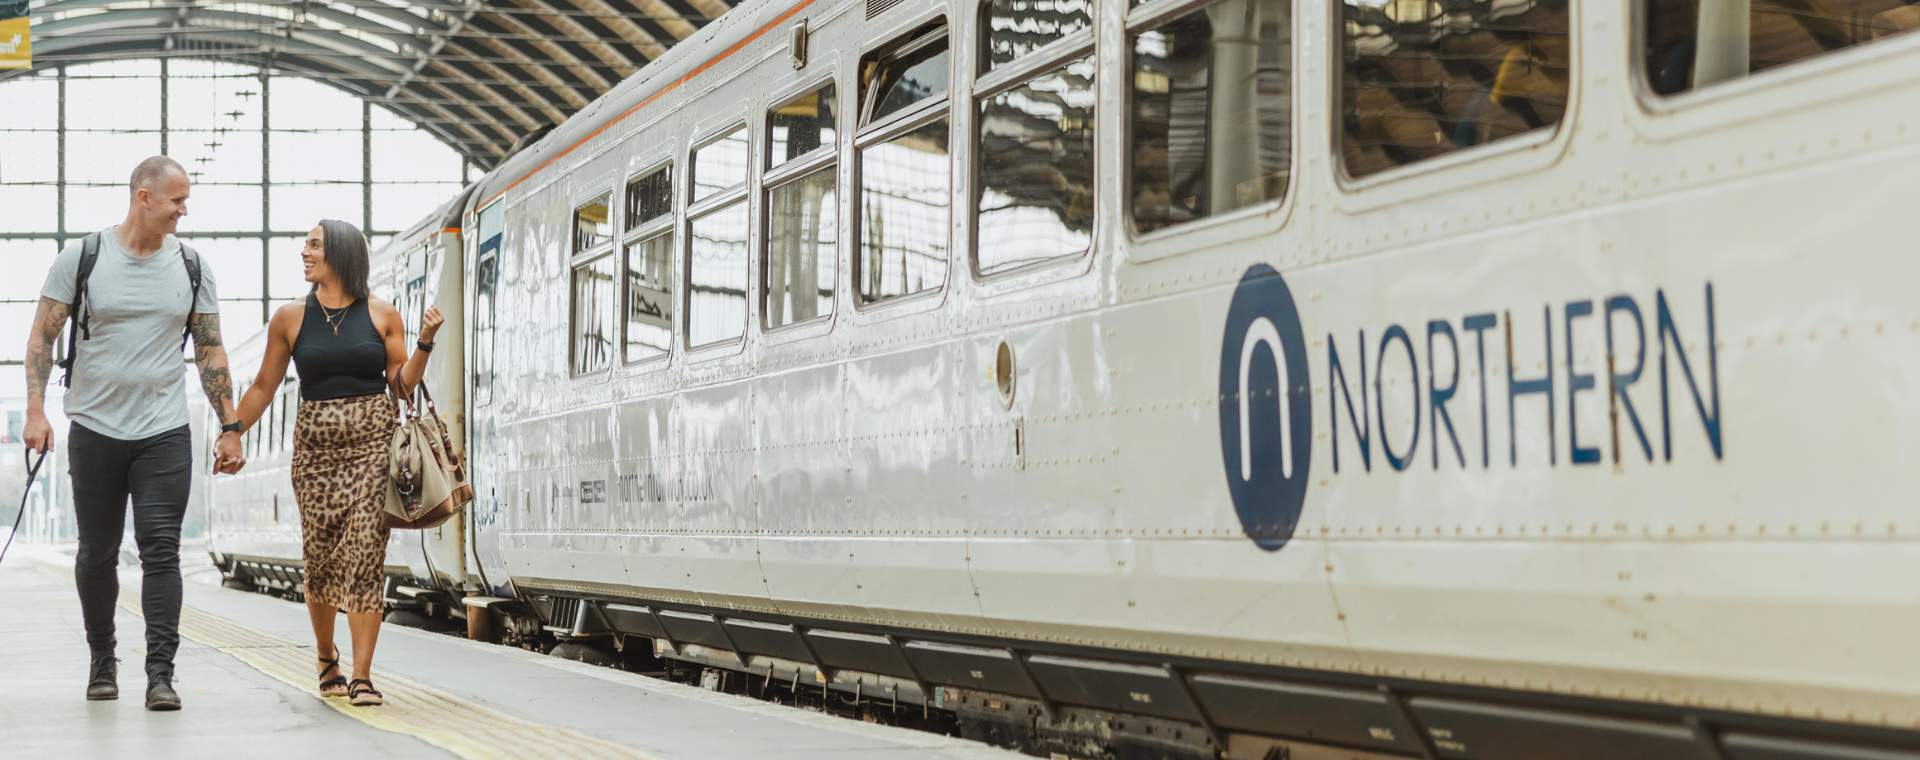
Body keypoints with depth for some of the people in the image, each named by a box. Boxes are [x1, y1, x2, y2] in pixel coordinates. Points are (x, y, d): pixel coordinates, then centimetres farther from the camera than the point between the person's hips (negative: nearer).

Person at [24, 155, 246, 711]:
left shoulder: (191, 267, 4)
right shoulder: (81, 258, -3)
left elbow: (210, 352, 8)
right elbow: (42, 338, 0)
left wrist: (230, 426, 4)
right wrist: (36, 411, -11)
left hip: (165, 435, 1)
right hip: (95, 431, -1)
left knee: (161, 551, -8)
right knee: (98, 554, 9)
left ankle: (161, 675, -9)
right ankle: (102, 660, 28)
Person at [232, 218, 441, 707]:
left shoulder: (382, 315, 5)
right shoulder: (290, 319, 7)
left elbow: (403, 386, 6)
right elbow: (263, 388, 12)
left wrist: (425, 343, -8)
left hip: (373, 442, -2)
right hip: (315, 446, 2)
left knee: (365, 555, -10)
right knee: (320, 560, 3)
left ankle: (362, 676, -11)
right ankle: (326, 659, 27)